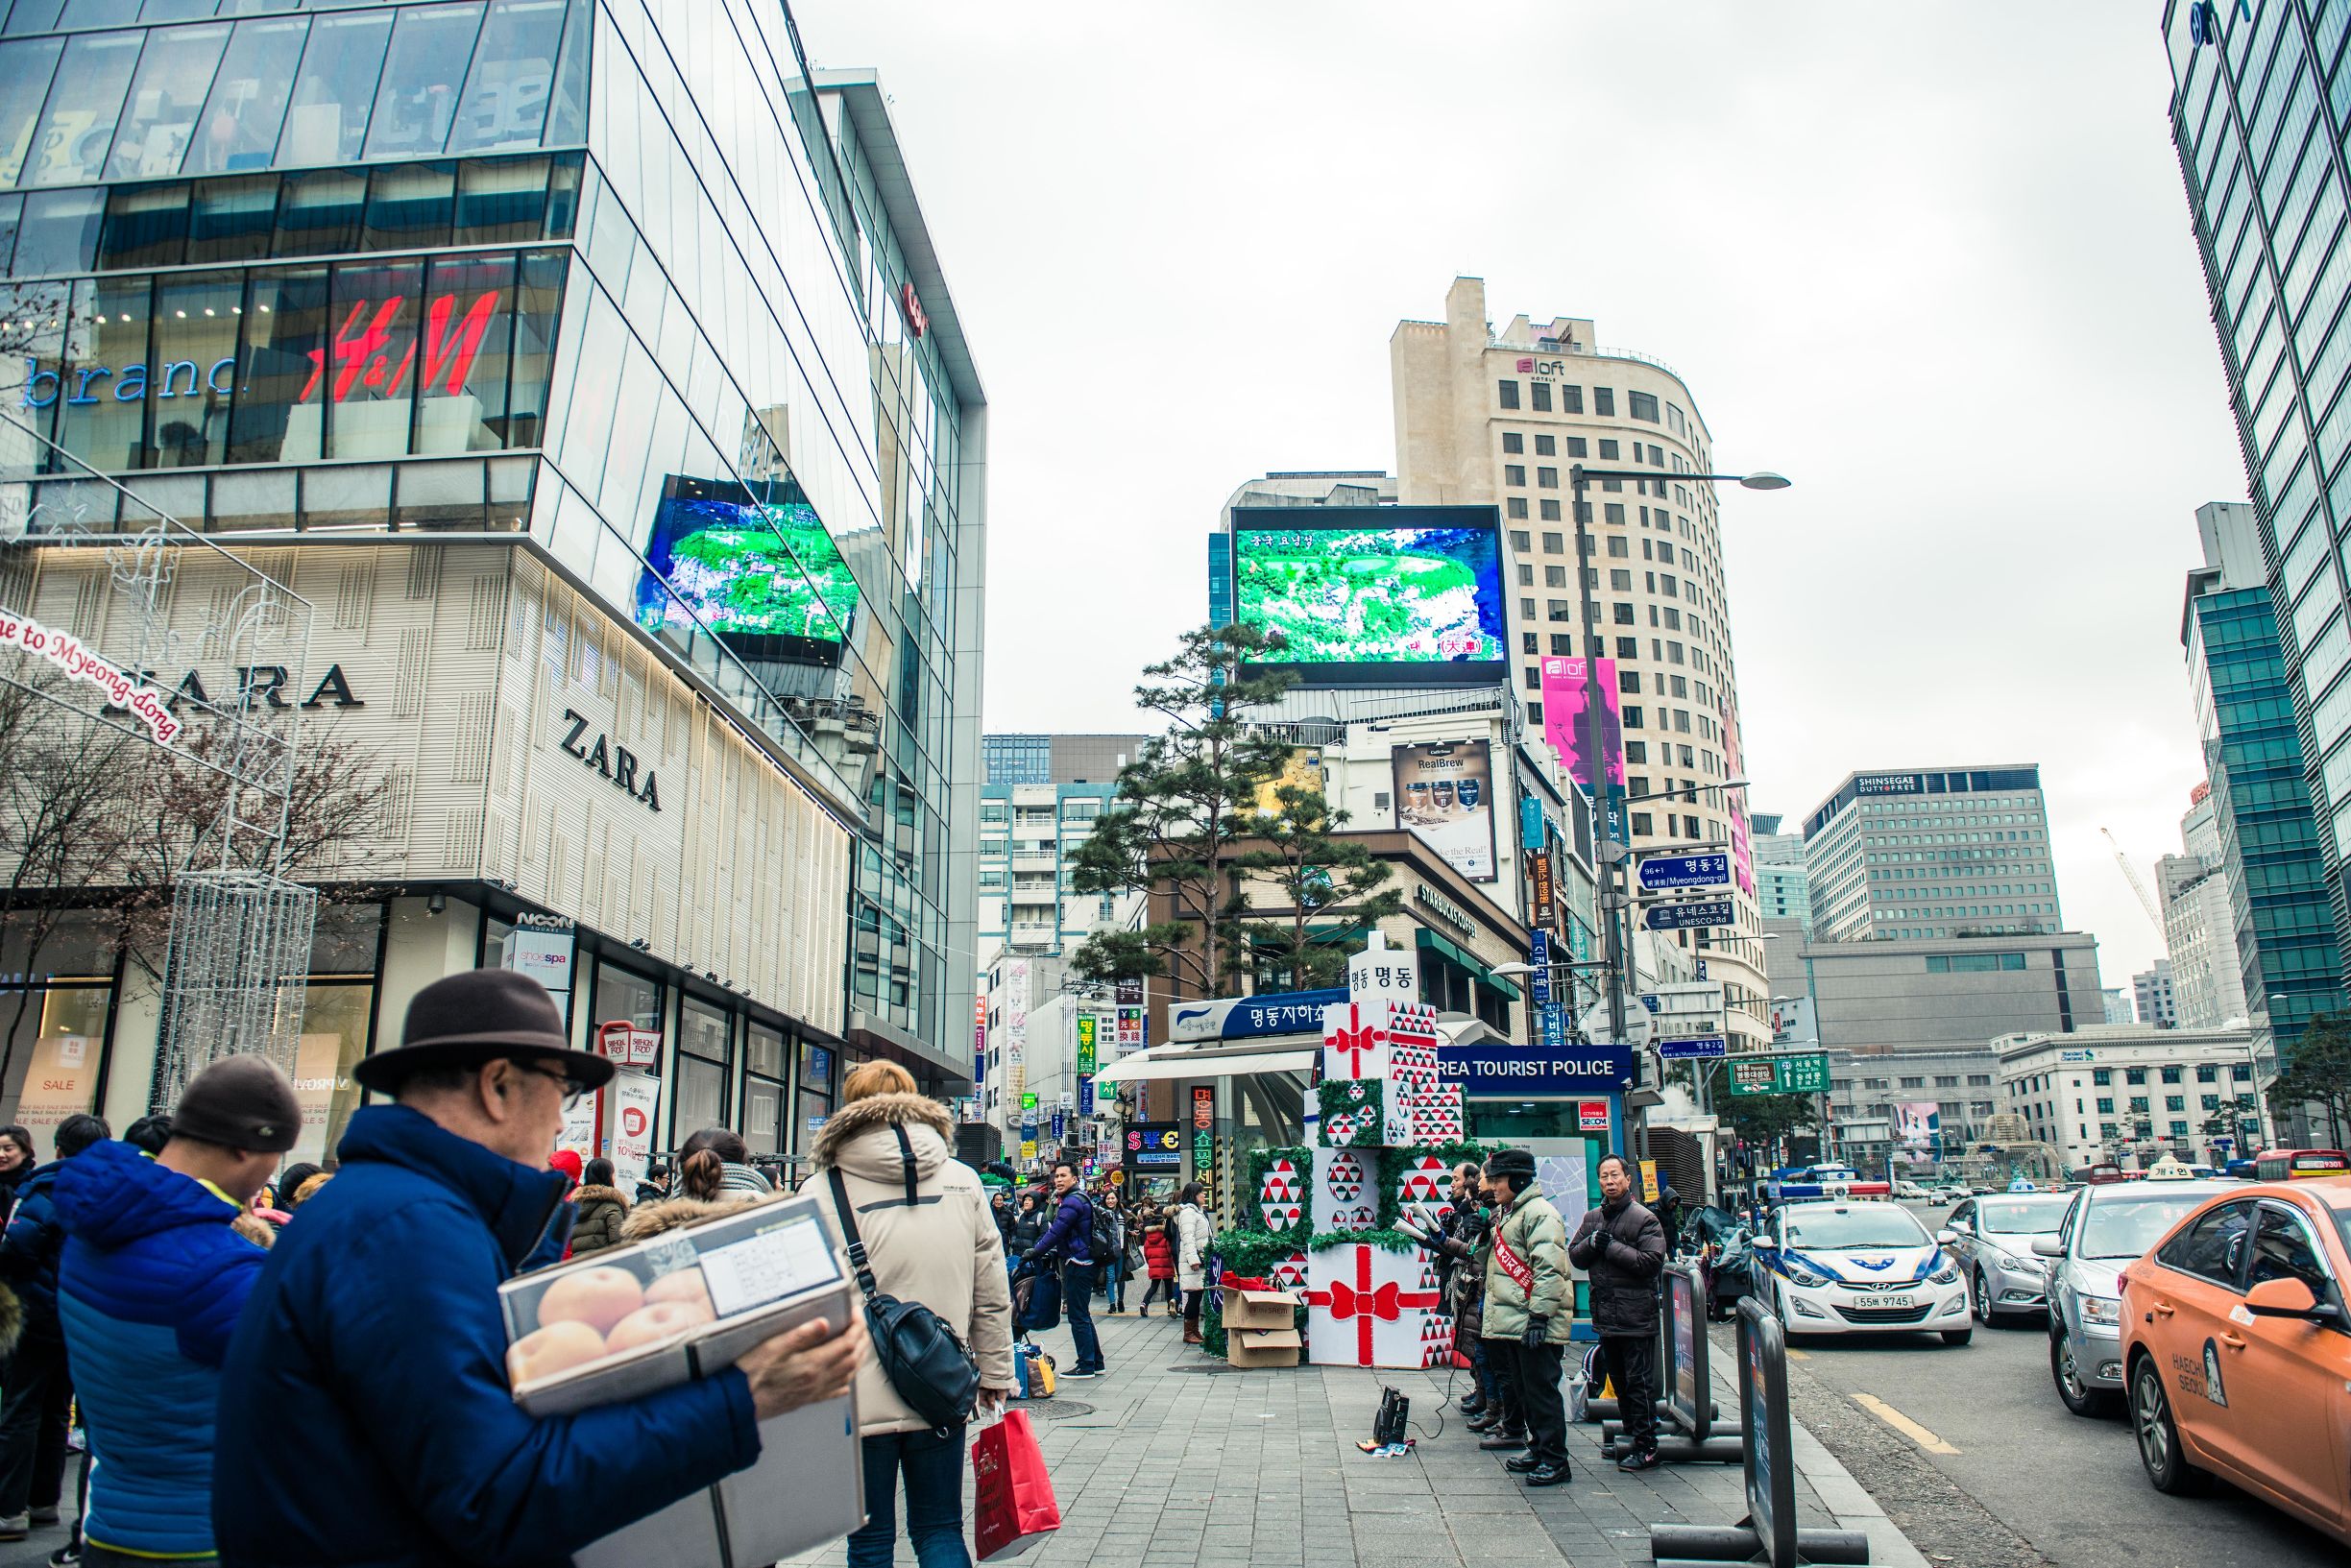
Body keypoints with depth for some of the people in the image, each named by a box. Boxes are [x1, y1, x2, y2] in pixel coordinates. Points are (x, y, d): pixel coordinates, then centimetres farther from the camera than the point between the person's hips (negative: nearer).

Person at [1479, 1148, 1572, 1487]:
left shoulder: (1539, 1212, -14)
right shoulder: (1506, 1214, 19)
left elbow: (1549, 1268, -21)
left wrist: (1539, 1315, -23)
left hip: (1534, 1324, -10)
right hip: (1510, 1323, 10)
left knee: (1541, 1390, -5)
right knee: (1524, 1390, 16)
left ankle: (1554, 1460, 1)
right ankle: (1538, 1449, 26)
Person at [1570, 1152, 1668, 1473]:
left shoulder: (1644, 1219, -8)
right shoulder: (1592, 1218, 12)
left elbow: (1651, 1262, -18)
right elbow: (1574, 1256, 9)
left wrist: (1611, 1247, -16)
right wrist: (1591, 1243, -11)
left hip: (1636, 1316, -7)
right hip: (1605, 1314, 7)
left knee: (1639, 1382, -3)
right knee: (1619, 1381, 16)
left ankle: (1646, 1447, 4)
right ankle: (1630, 1435, 29)